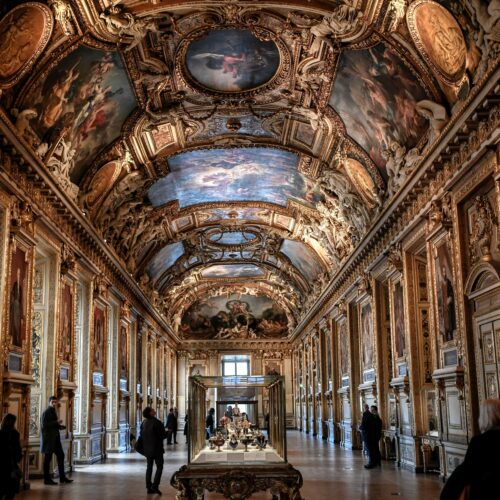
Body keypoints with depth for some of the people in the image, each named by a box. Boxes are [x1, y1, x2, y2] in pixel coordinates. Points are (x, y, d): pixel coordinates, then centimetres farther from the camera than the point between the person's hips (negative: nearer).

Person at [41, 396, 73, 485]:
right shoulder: (46, 413, -10)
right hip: (49, 438, -9)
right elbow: (44, 425, -20)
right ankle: (47, 479, 6)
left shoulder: (54, 412, 17)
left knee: (61, 456, 9)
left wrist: (60, 426, 6)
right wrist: (56, 422, -23)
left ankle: (62, 477, 16)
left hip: (55, 438, 9)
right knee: (48, 458, -2)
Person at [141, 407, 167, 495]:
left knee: (149, 467, 13)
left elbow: (142, 435, 9)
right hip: (157, 448, -6)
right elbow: (163, 435, -18)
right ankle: (155, 486, -8)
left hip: (147, 449, 7)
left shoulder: (144, 423, 2)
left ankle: (149, 487, 14)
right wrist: (168, 432, 3)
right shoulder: (157, 422, -20)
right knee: (159, 467, 2)